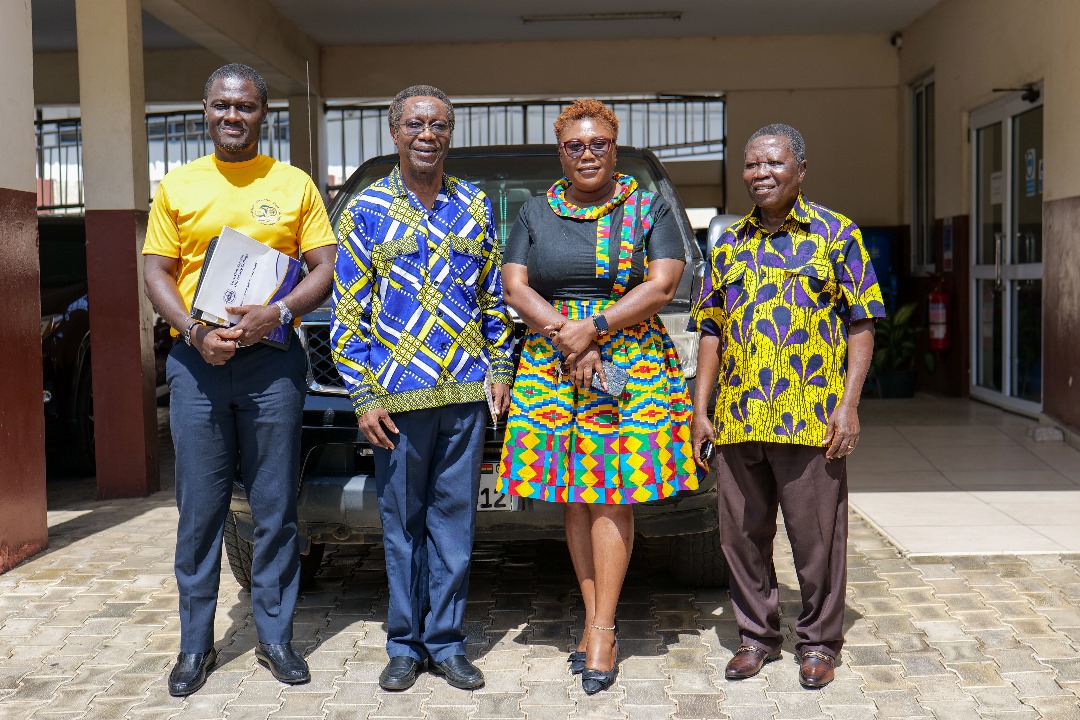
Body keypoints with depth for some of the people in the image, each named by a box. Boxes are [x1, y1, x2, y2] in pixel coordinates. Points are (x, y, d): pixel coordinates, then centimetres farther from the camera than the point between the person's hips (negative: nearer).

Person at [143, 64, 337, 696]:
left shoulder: (294, 184, 7)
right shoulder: (177, 186, 10)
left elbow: (327, 267, 4)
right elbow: (156, 273, 8)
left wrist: (278, 312, -13)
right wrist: (195, 330, -10)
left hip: (272, 361, -1)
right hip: (196, 360, 1)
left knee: (276, 508, 4)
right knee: (200, 509, 5)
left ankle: (275, 636, 17)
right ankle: (196, 643, 16)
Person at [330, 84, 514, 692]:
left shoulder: (475, 205, 10)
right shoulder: (366, 210, 2)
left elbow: (495, 296, 14)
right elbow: (348, 312, 1)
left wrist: (500, 369, 7)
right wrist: (364, 394, -5)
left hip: (468, 391, 2)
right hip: (400, 395, -2)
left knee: (455, 517, 6)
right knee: (403, 522, 6)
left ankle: (446, 641, 18)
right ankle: (405, 644, 19)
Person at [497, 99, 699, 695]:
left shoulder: (648, 209, 6)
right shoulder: (535, 213, 13)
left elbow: (661, 287, -5)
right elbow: (515, 289, 4)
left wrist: (593, 328, -15)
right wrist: (568, 337, -11)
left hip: (633, 365, -2)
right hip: (551, 368, 3)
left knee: (611, 496, -6)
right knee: (574, 496, 3)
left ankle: (602, 630, -1)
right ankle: (593, 619, 13)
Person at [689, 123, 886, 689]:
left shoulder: (836, 234, 2)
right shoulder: (729, 244, 14)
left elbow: (861, 326, -1)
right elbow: (711, 331, 14)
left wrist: (848, 404, -10)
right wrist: (700, 408, 8)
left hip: (811, 418, -4)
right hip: (737, 419, 4)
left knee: (816, 537, 4)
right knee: (742, 535, 10)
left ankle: (819, 642, 21)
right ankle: (757, 636, 26)